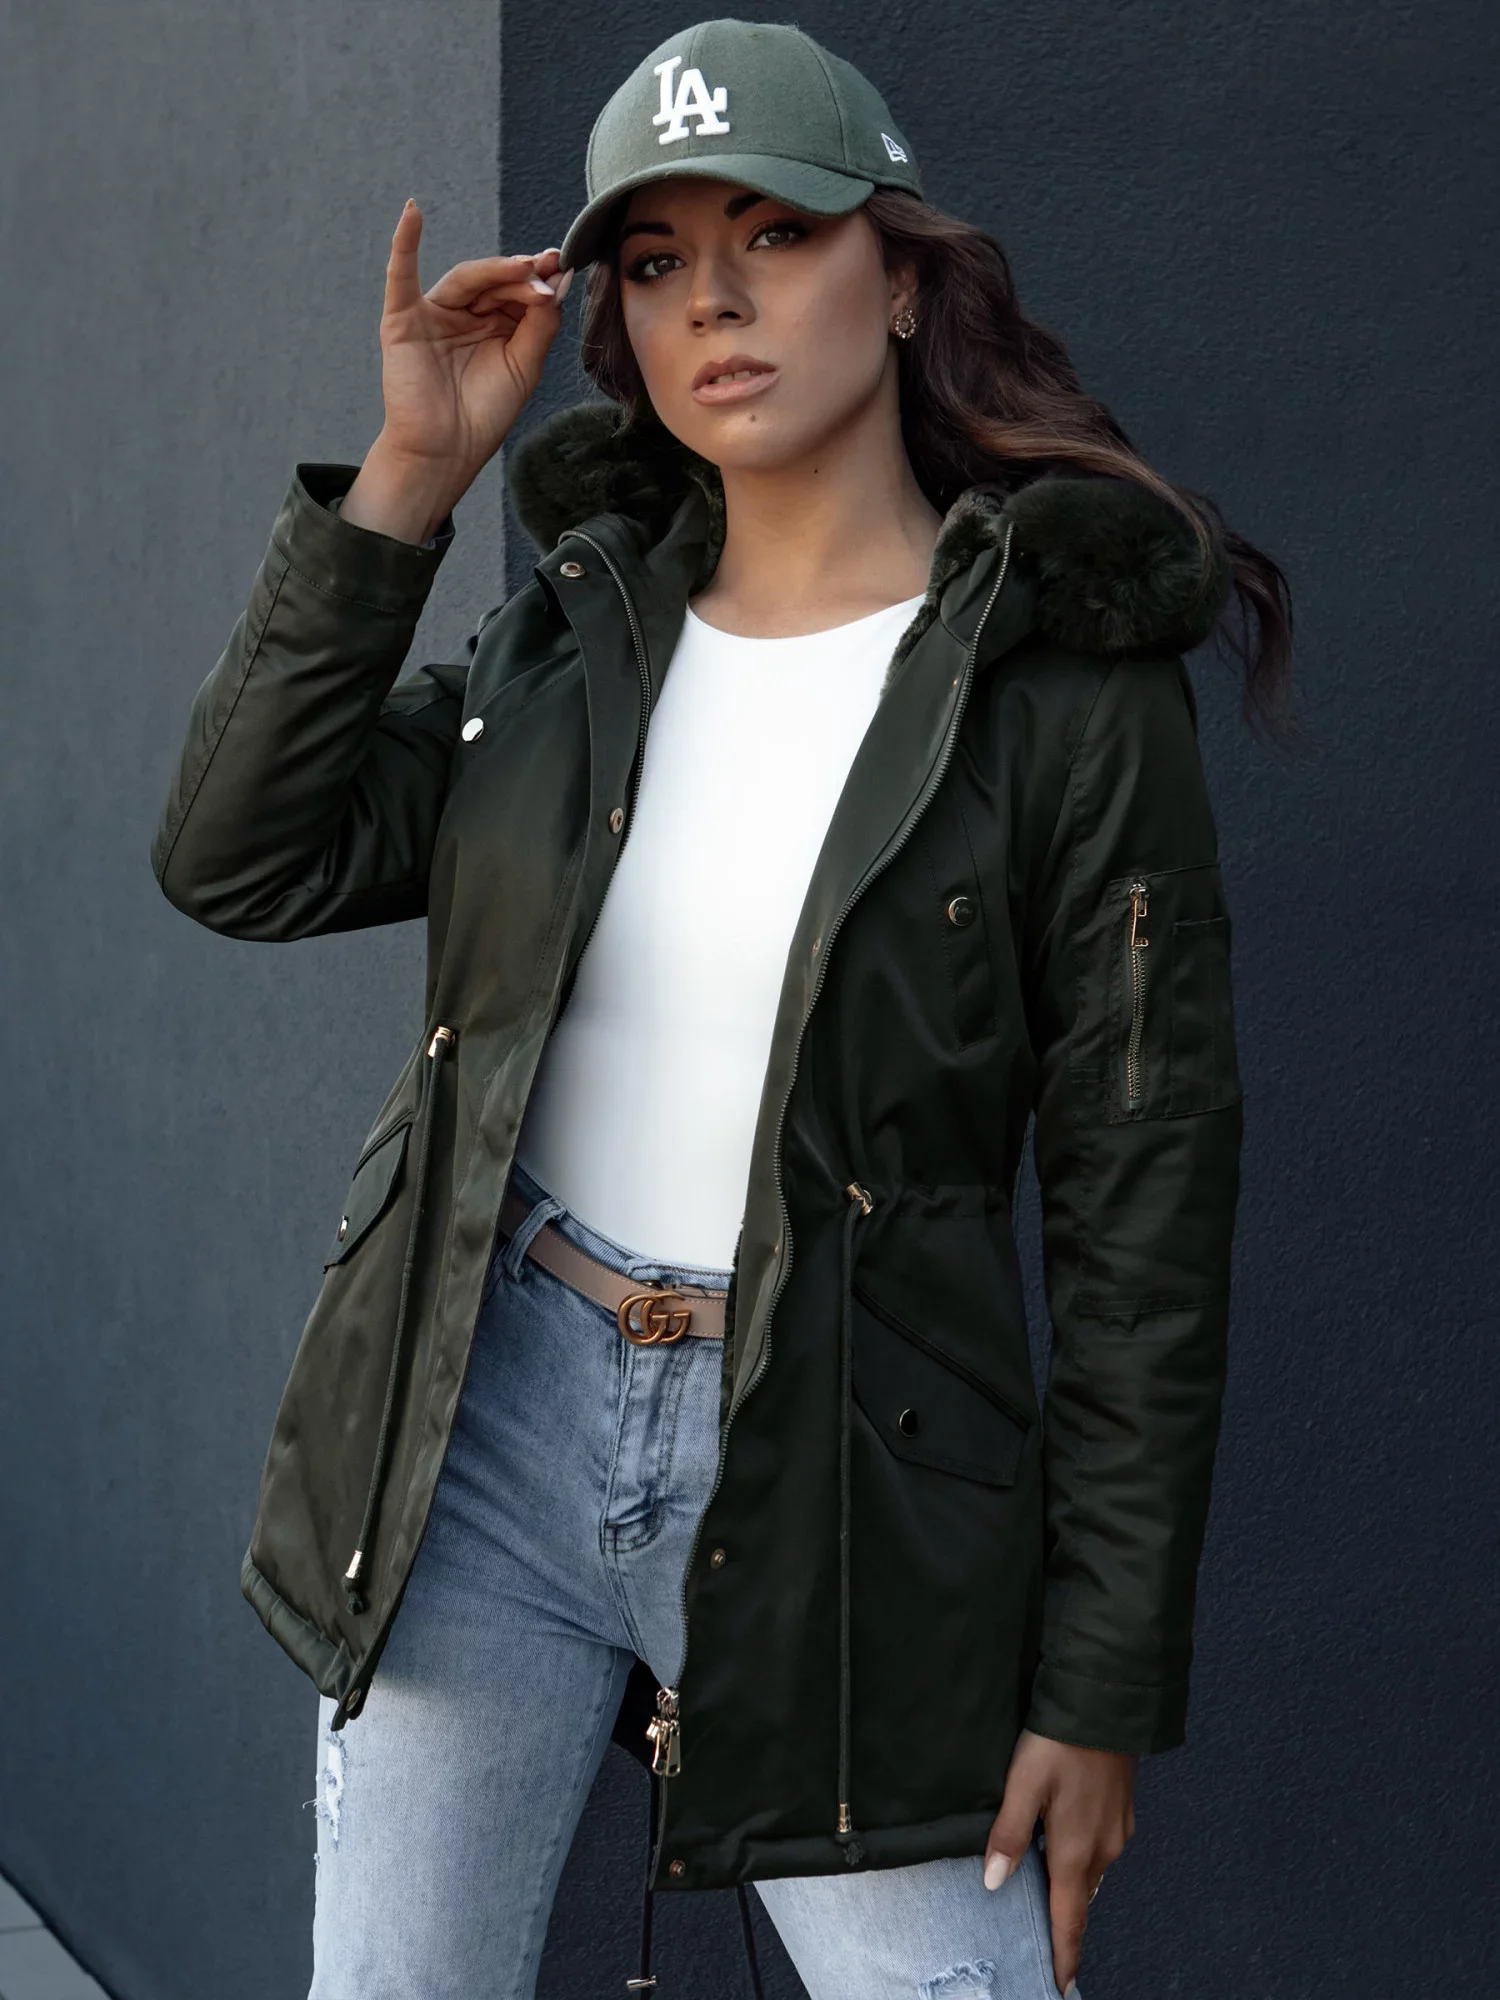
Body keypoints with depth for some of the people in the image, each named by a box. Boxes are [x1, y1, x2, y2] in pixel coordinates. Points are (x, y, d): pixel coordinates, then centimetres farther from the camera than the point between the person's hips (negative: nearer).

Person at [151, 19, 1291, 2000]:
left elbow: (1145, 1205, -8)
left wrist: (1103, 1681, -8)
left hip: (839, 1479, -4)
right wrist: (406, 476, -6)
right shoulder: (580, 629, 6)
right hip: (489, 1418, 4)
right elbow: (241, 859, -2)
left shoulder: (1064, 683, -8)